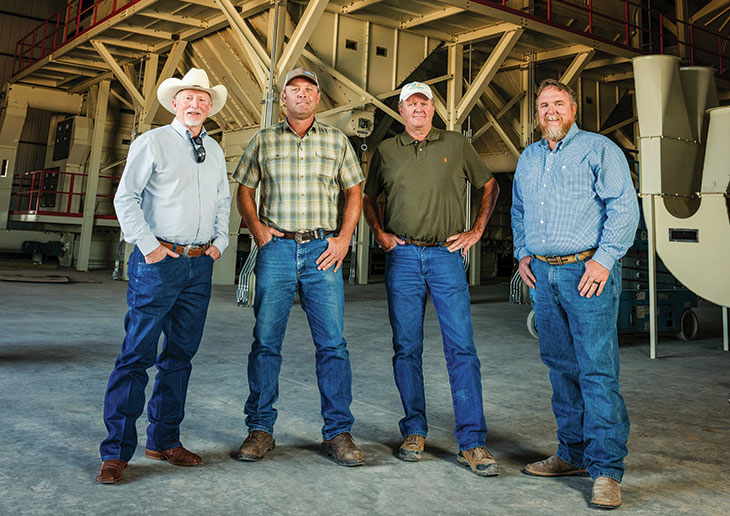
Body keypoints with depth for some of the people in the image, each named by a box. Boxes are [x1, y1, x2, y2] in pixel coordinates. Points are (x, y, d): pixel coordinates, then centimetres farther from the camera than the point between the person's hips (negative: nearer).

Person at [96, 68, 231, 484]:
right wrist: (148, 245, -10)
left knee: (180, 355, 10)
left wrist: (220, 240, 10)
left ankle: (164, 440, 21)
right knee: (138, 354, -6)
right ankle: (117, 450, 3)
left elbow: (224, 201, 24)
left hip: (200, 263, 6)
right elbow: (126, 198, -4)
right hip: (159, 261, -5)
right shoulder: (153, 142, -1)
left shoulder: (215, 151, 16)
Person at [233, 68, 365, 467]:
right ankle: (260, 429, 14)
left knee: (332, 343, -2)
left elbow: (354, 192, 13)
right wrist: (257, 229, -3)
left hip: (322, 250, 0)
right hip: (276, 249, 0)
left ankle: (337, 433, 8)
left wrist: (344, 238, 0)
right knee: (266, 340, 2)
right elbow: (244, 191, 14)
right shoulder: (264, 140, 11)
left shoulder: (337, 141, 12)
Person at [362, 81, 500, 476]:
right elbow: (369, 197, 23)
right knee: (406, 348, 4)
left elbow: (490, 185, 17)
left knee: (461, 348, -6)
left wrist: (477, 230, 7)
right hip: (402, 257, 2)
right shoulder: (386, 151, 13)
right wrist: (379, 232, 7)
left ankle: (472, 443, -3)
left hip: (447, 255, -1)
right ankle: (414, 432, 17)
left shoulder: (456, 144, 10)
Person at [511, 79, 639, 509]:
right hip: (543, 273, 6)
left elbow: (625, 207, -8)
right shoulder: (528, 159, 19)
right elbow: (519, 211, 28)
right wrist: (522, 253, 14)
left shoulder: (599, 150, -1)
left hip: (587, 271, -6)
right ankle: (573, 453, 23)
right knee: (561, 366, 11)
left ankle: (607, 469, -2)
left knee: (597, 370, -8)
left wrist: (603, 260, -16)